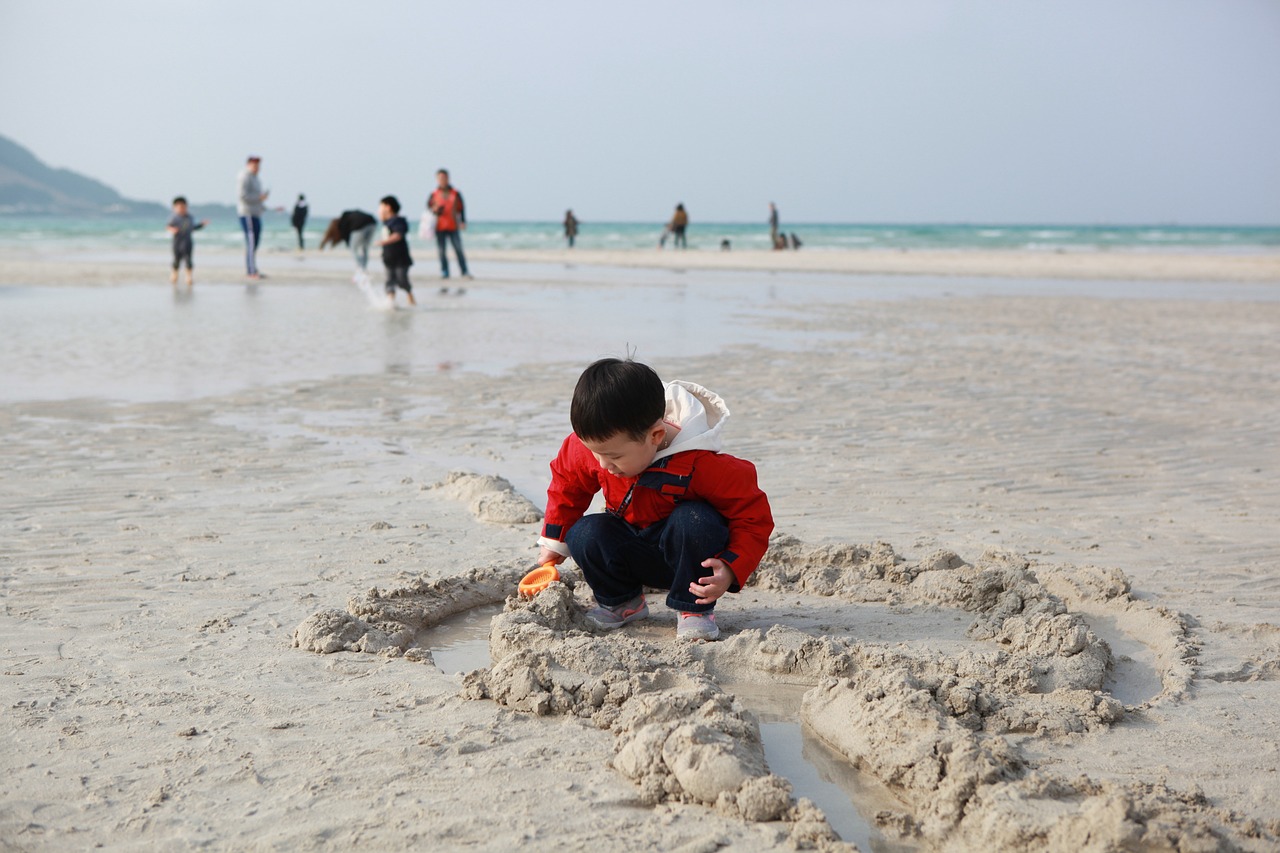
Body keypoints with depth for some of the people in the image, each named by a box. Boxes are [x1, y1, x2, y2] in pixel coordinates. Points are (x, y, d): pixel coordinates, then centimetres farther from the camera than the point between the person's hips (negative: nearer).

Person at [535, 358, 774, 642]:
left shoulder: (701, 465, -33)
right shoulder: (594, 444, -18)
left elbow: (754, 517, -24)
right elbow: (567, 481, 5)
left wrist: (731, 570, -37)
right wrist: (554, 542, 10)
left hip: (687, 553, -4)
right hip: (634, 553, 4)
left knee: (695, 521, -36)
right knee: (585, 534, -24)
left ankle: (694, 609, -14)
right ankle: (621, 601, 4)